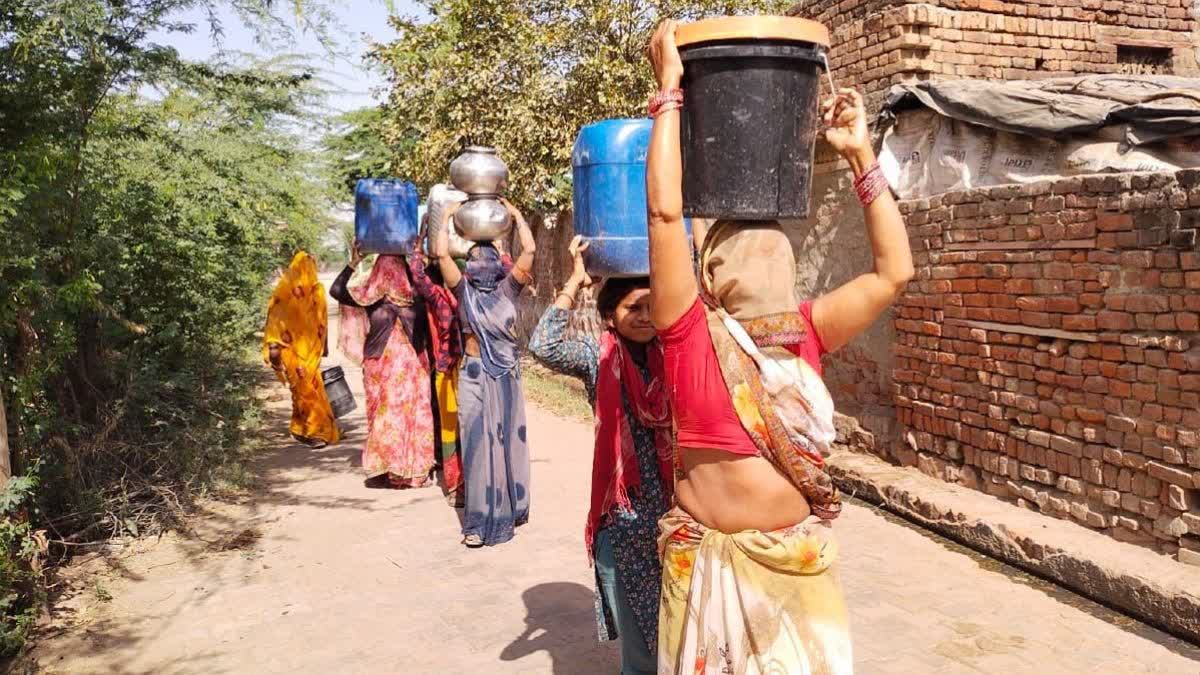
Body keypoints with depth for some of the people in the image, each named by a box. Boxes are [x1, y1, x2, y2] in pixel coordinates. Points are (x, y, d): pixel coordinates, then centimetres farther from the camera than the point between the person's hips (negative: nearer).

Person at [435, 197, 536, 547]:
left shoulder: (508, 288, 5)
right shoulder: (464, 290, 3)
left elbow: (530, 250, -3)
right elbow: (441, 254, -8)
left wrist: (516, 214, 6)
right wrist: (447, 217, 2)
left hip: (507, 375, 1)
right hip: (475, 376, -1)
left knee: (508, 439, 9)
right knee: (479, 442, -2)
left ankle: (509, 508, 23)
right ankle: (480, 520, 1)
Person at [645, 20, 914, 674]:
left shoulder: (802, 333, 3)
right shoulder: (691, 332, -10)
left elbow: (894, 271, 1)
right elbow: (665, 209, -20)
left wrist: (861, 155, 2)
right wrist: (670, 89, -15)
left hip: (802, 560, 4)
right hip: (713, 561, -4)